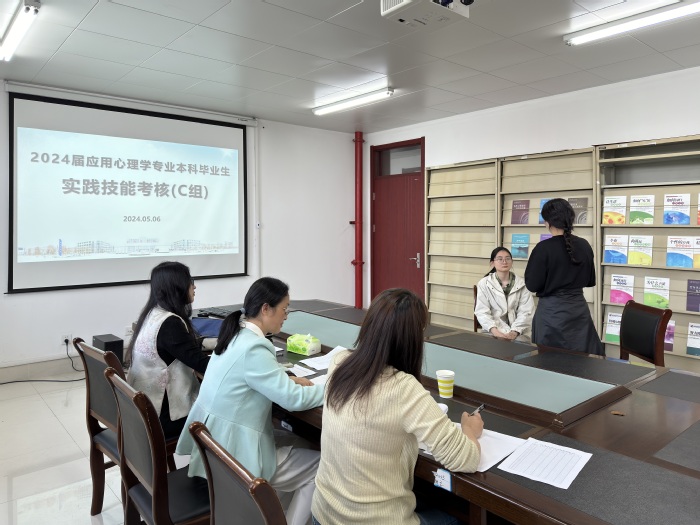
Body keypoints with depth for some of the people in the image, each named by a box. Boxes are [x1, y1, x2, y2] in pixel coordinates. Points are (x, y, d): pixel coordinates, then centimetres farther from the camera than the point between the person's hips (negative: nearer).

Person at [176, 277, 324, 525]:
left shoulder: (236, 335, 2)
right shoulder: (253, 348, -26)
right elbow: (294, 400, -22)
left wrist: (289, 380, 4)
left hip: (213, 444, 9)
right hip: (231, 457, -9)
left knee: (295, 441, 22)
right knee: (319, 466, 4)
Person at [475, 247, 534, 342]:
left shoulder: (522, 284, 5)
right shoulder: (484, 283, 3)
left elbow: (526, 312, -2)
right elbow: (482, 312, -5)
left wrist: (514, 332, -16)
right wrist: (494, 331, -21)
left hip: (518, 334, 1)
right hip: (493, 334, 0)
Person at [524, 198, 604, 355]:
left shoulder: (544, 248, -15)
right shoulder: (584, 245, 1)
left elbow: (532, 285, -10)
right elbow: (590, 281, 12)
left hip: (552, 311, -5)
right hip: (579, 309, 5)